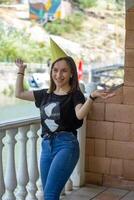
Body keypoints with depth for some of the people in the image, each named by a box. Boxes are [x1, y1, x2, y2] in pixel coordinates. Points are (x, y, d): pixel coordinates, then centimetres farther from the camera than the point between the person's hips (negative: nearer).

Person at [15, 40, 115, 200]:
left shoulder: (75, 94, -1)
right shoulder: (45, 94, 15)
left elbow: (80, 114, -23)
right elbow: (19, 93, 26)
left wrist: (92, 96, -38)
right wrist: (21, 71, 25)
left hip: (66, 145, -6)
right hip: (46, 146, 6)